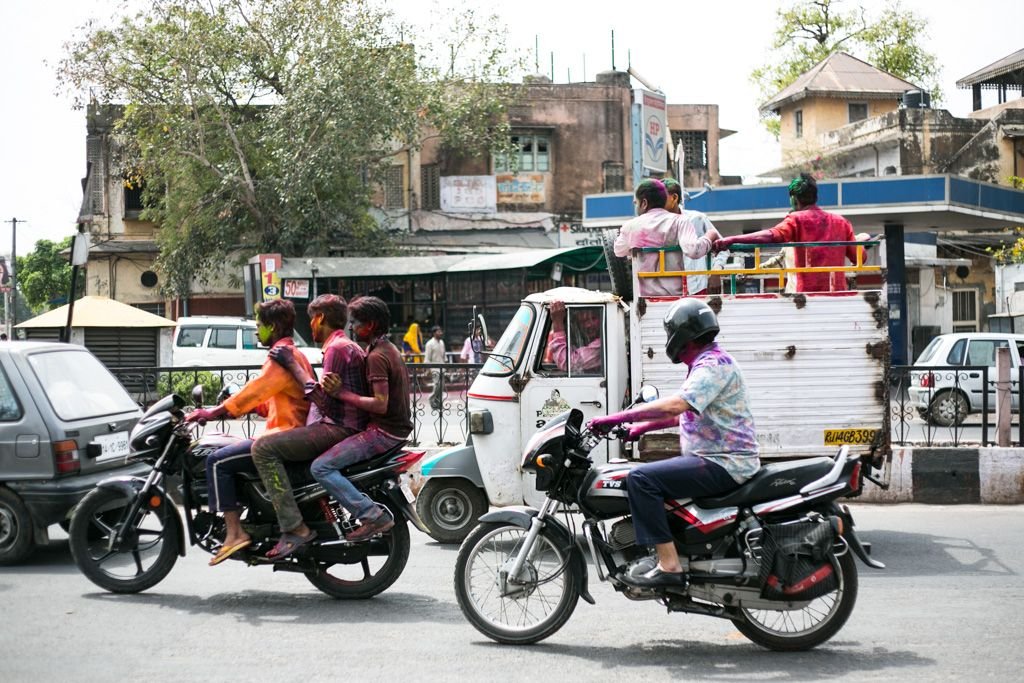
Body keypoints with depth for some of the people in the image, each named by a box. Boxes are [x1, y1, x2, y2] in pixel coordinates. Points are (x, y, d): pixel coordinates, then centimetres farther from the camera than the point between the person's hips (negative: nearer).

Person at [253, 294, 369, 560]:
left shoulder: (337, 348, -11)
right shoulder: (348, 346, 21)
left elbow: (324, 400, -18)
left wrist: (293, 365, -12)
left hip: (339, 429, -11)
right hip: (347, 426, 11)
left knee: (264, 448, -19)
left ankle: (295, 528, -25)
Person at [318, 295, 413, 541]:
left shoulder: (376, 356, -17)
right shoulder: (389, 349, 15)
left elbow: (380, 404, -23)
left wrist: (341, 393, -20)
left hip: (384, 432, -11)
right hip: (398, 428, 11)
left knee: (321, 467, -17)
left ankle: (372, 515, -24)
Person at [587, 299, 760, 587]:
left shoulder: (714, 364, -16)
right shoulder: (705, 363, 18)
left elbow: (676, 405, -30)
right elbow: (685, 412, 28)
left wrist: (619, 417, -28)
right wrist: (642, 426, 18)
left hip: (723, 465, -11)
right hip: (714, 458, 11)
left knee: (641, 478, -21)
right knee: (650, 474, 24)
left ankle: (669, 565, -24)